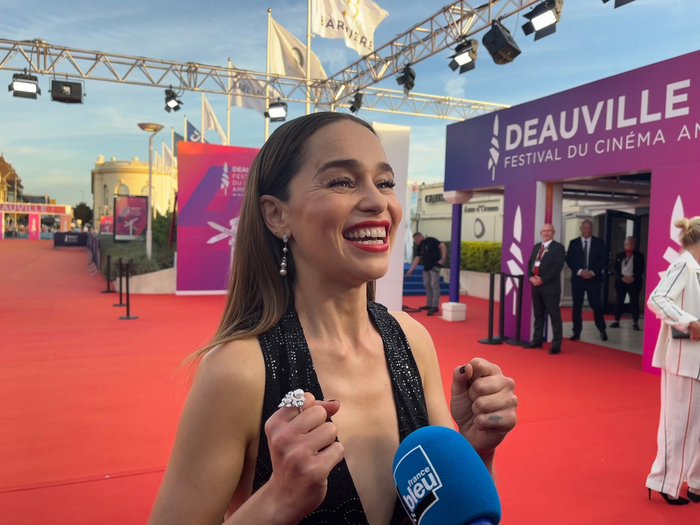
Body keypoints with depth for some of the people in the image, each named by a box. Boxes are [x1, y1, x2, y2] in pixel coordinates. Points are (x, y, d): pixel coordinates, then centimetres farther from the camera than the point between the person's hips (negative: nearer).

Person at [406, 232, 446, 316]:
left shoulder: (431, 240, -10)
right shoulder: (420, 246, 13)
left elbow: (442, 246, -16)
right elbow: (417, 258, 14)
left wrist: (443, 258, -22)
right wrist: (411, 270, 9)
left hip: (434, 266, -9)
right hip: (426, 267, 9)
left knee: (434, 286, -11)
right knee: (427, 285, 11)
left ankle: (435, 306, -11)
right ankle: (429, 305, 20)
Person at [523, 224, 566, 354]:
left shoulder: (558, 247, -4)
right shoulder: (536, 246, 17)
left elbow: (558, 267, -14)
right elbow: (530, 263, 14)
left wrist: (542, 279, -18)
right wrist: (531, 277, -5)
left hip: (550, 287, -6)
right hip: (536, 286, 7)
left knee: (555, 315, -3)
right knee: (538, 314, 13)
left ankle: (556, 345, 1)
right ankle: (537, 340, 21)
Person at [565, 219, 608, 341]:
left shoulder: (599, 242, 5)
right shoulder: (574, 243, 6)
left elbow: (604, 259, 0)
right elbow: (569, 260, 1)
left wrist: (593, 272, -12)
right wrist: (579, 271, -13)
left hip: (594, 278, -1)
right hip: (577, 278, 1)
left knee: (596, 305, -3)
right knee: (577, 306, 3)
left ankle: (602, 330, 13)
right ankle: (577, 332, 9)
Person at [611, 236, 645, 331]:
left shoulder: (639, 256, 2)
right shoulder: (619, 255, 8)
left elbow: (641, 270, -3)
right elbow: (616, 269, 2)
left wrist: (633, 278, -16)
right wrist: (622, 277, -12)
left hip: (634, 282, -2)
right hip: (621, 281, 2)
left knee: (634, 302, -3)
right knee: (619, 302, 5)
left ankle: (635, 323, 0)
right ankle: (616, 321, 13)